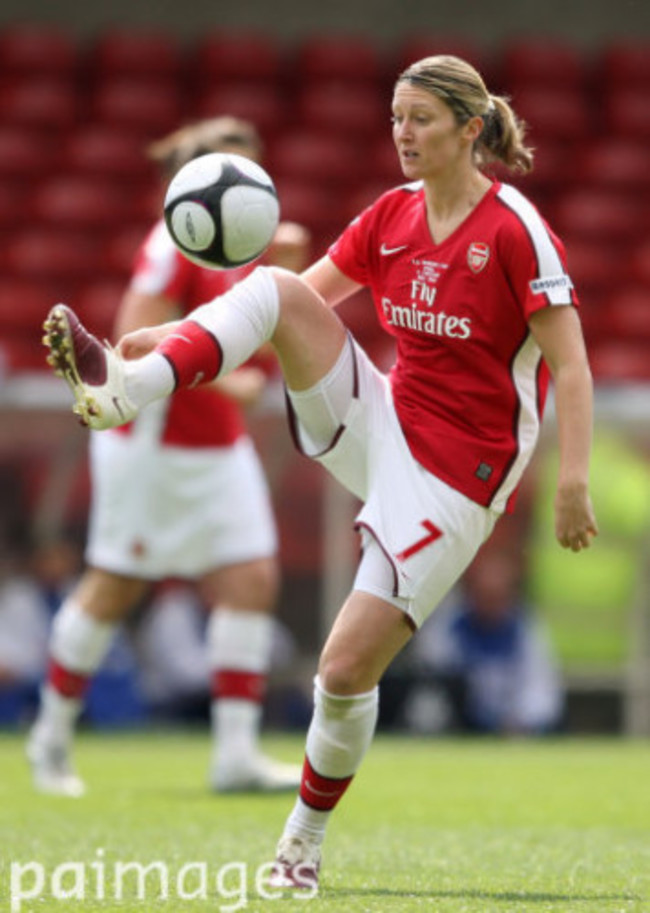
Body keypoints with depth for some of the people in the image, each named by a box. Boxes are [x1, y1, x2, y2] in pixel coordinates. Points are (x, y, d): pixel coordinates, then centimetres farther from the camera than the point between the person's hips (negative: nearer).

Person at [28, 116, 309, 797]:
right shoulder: (173, 247, -16)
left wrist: (280, 273, 3)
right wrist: (223, 379, -20)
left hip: (218, 448, 8)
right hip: (153, 447, -8)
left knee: (251, 580, -4)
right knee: (114, 588, 2)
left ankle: (235, 752, -5)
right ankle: (52, 735, 19)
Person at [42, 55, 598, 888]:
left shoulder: (513, 229, -14)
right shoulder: (392, 216, 5)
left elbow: (570, 365, -15)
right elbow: (300, 297, 9)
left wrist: (572, 486, -24)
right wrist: (176, 335, -2)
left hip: (455, 476, -6)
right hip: (381, 424, 6)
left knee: (346, 670, -10)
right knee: (272, 287, -16)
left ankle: (305, 836, 14)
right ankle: (126, 388, -32)